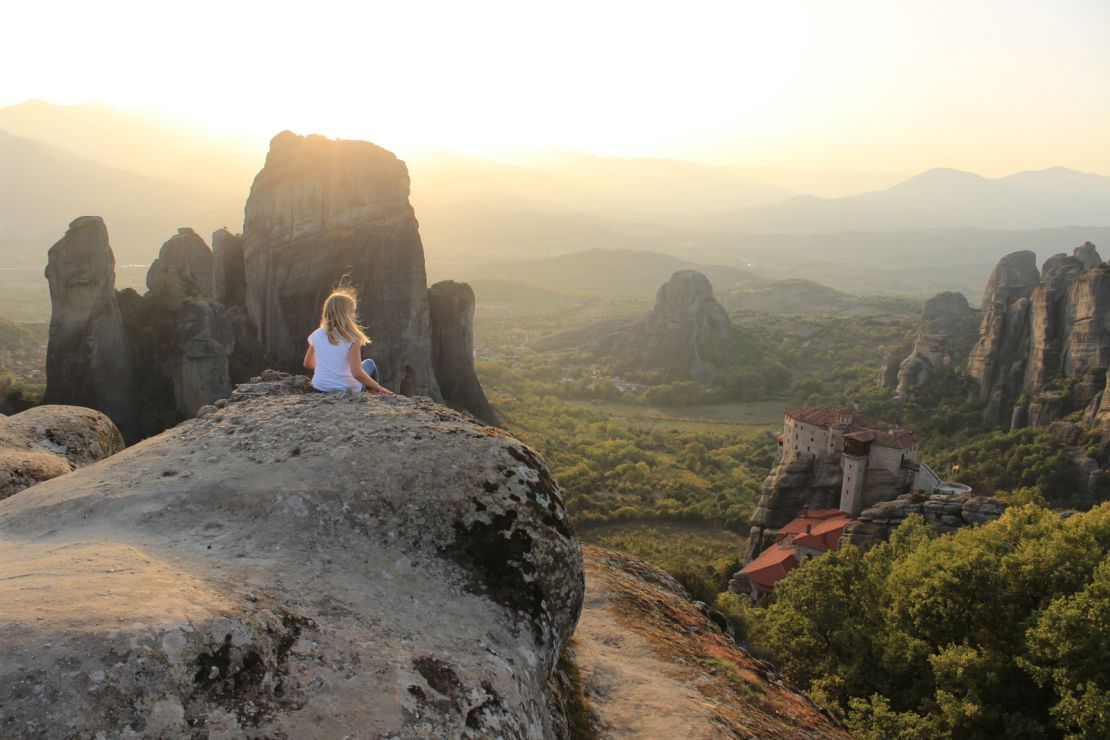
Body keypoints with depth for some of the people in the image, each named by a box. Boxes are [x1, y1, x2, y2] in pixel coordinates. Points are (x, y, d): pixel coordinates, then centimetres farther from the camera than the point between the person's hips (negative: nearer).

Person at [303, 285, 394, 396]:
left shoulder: (317, 335, -3)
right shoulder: (352, 338, -18)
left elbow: (308, 364, 10)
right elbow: (357, 373, -24)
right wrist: (378, 388, -12)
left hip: (320, 388, 4)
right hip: (347, 390, -4)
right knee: (369, 363, 25)